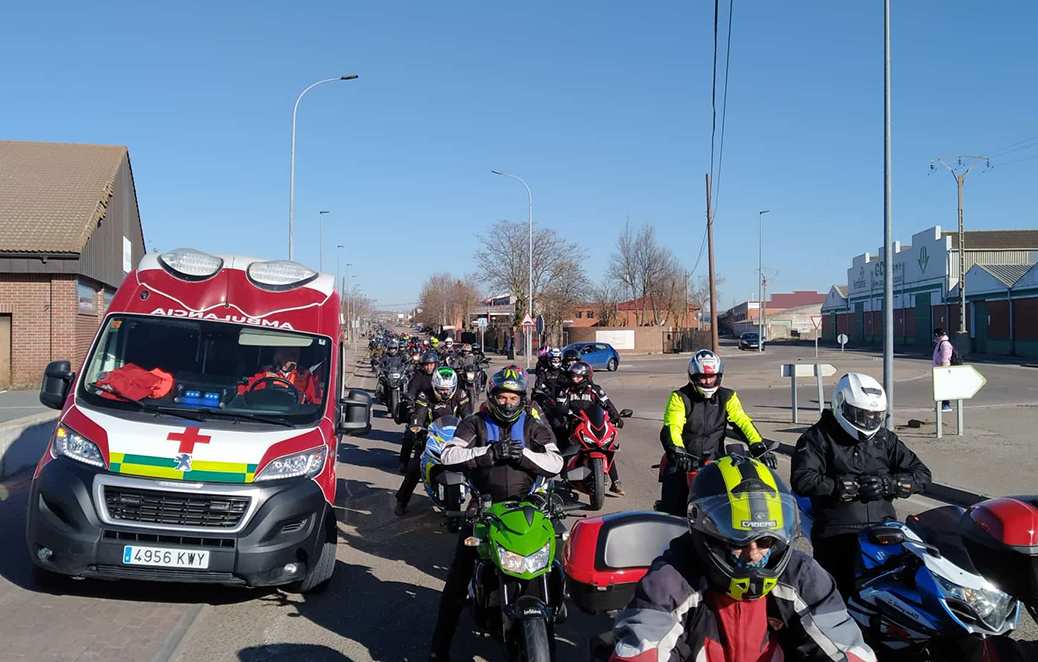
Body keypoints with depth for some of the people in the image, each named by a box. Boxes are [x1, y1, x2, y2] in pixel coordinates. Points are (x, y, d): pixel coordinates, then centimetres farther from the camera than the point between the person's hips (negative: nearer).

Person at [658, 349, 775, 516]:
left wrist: (759, 447, -19)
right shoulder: (679, 398, -2)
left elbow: (743, 423, -2)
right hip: (685, 462, -2)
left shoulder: (727, 397, 7)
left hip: (715, 461, 2)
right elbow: (671, 429, -14)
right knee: (672, 509, -15)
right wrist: (678, 453, -33)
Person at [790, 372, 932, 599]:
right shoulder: (818, 437, 5)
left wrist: (889, 484, -3)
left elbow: (922, 475, 16)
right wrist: (850, 486, -11)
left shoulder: (885, 439, 20)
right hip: (838, 532, -3)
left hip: (883, 527, 4)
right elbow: (802, 481, -10)